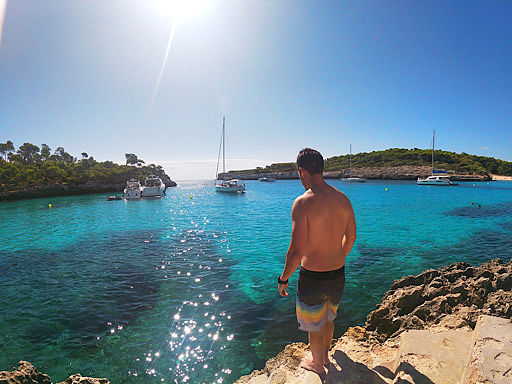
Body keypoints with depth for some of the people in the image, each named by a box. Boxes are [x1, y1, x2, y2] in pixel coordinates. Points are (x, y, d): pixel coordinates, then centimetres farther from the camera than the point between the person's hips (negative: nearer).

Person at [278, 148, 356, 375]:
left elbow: (296, 251, -24)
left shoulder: (303, 203, -24)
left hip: (312, 277, -6)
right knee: (328, 318, 30)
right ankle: (325, 356, 53)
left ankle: (317, 363, 45)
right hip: (338, 275, 6)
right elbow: (351, 237, 10)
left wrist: (283, 279, -9)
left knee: (314, 325, 20)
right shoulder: (343, 199, -3)